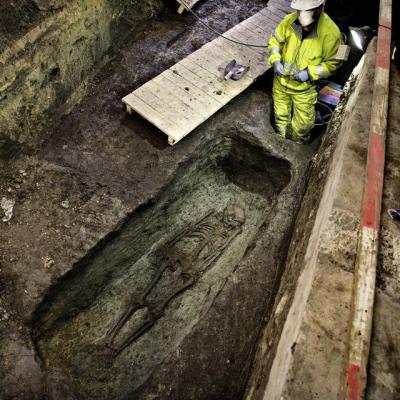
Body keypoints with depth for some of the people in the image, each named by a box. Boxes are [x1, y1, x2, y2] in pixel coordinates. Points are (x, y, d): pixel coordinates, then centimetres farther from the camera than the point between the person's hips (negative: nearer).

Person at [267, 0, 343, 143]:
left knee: (302, 124, 13)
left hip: (304, 88, -3)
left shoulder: (331, 33, -25)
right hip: (281, 81, 3)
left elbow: (333, 62, -14)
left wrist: (310, 73, -26)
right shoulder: (289, 21, -16)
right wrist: (275, 60, -17)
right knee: (280, 116, 25)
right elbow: (274, 42, 0)